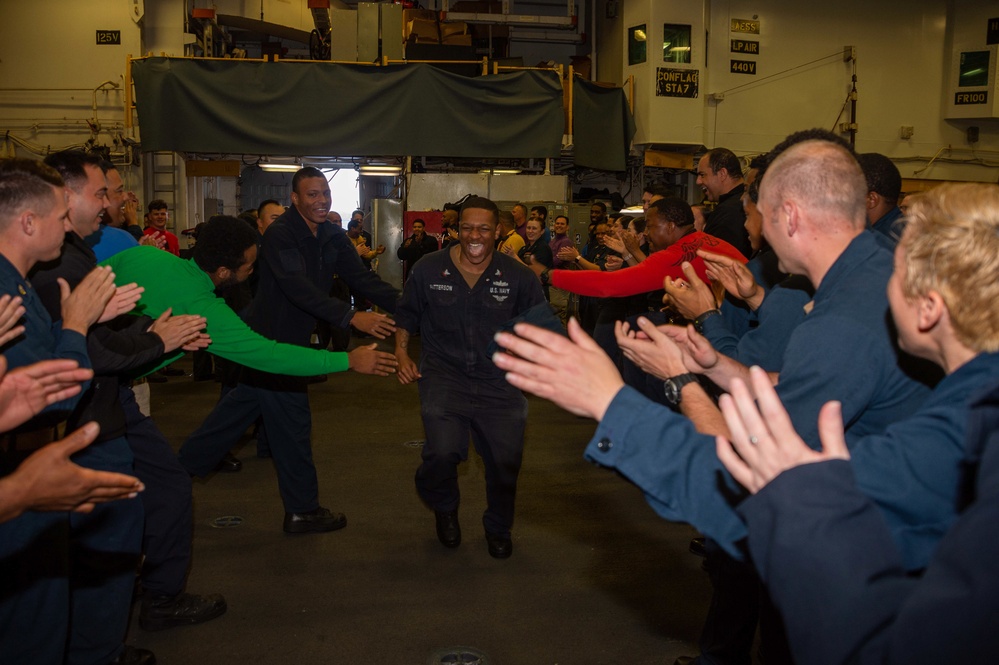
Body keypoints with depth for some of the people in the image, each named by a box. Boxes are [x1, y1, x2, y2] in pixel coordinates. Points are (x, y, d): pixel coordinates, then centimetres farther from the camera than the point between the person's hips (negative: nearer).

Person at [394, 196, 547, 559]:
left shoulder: (518, 276, -1)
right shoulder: (428, 269, 1)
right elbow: (406, 314, 15)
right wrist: (402, 355, 5)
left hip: (499, 381, 1)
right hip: (444, 375, -1)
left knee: (506, 459, -2)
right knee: (443, 452, -21)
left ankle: (498, 528, 32)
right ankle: (445, 509, 18)